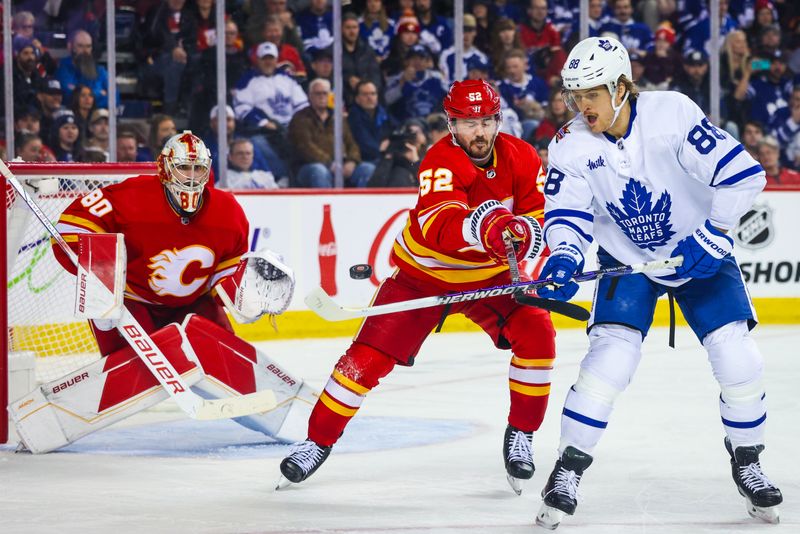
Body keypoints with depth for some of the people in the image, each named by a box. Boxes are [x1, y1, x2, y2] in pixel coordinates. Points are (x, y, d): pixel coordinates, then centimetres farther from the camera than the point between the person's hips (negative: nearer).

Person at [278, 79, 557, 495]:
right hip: (424, 273, -3)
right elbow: (438, 226, -47)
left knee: (536, 335, -18)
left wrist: (524, 233, -34)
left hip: (490, 274, 3)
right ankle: (318, 441, 8)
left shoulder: (521, 158, -13)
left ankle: (521, 434, 0)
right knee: (368, 357, -10)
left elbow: (540, 215, -10)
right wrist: (483, 227, -67)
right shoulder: (441, 161, -29)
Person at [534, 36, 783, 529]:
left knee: (738, 360, -9)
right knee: (609, 358, -18)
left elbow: (743, 174, -24)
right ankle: (568, 471, -7)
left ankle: (747, 463, 15)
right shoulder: (572, 148, -14)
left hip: (699, 253, -1)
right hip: (627, 263, 1)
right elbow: (567, 215, -16)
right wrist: (564, 259, -36)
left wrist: (710, 238, -26)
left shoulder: (672, 114, -25)